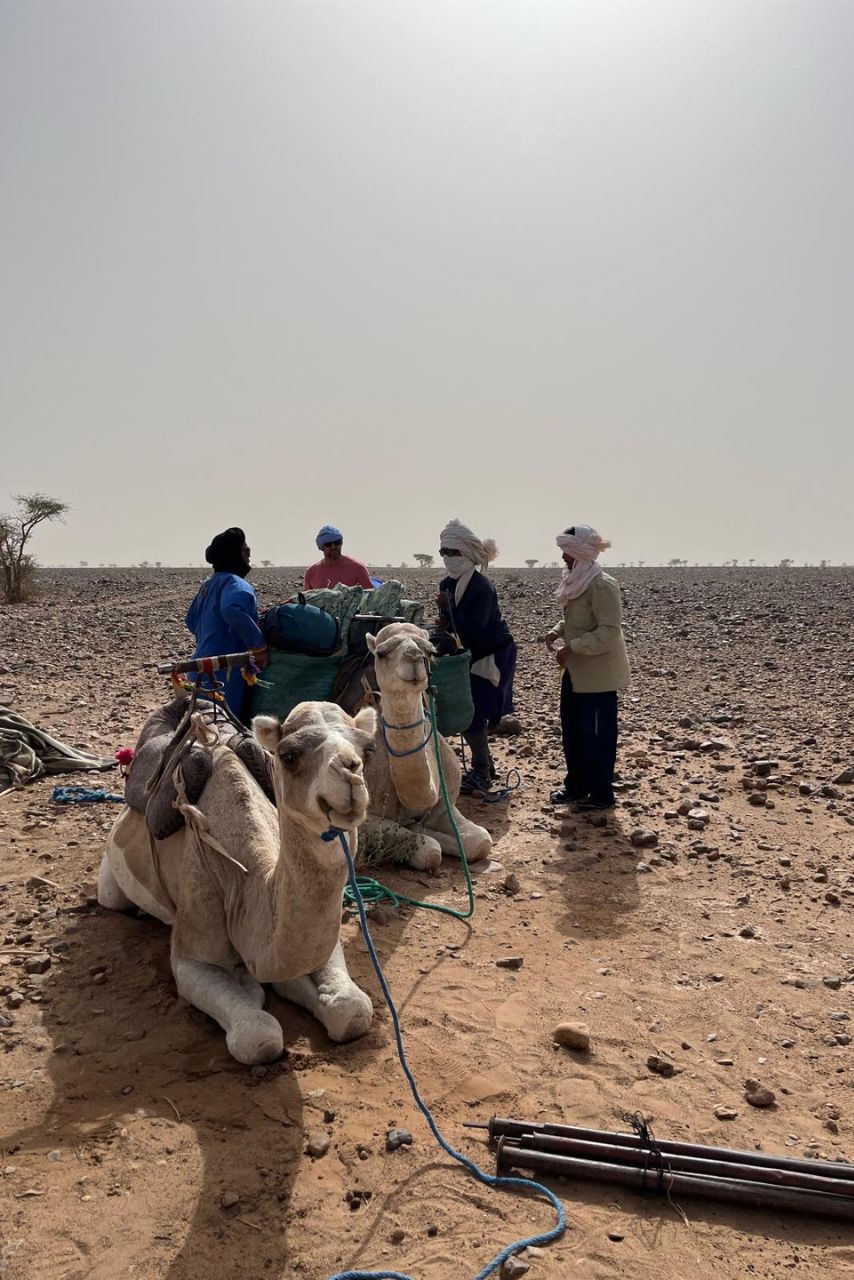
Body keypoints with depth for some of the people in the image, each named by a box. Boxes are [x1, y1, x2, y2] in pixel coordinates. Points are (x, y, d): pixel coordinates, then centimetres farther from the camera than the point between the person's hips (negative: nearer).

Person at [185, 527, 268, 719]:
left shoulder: (208, 584, 16)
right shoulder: (235, 584, -14)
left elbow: (191, 621, 27)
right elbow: (233, 611, -36)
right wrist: (259, 645, -26)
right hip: (222, 675, -10)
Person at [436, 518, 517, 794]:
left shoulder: (482, 588, -23)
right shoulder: (447, 585, 2)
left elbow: (473, 630, -27)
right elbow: (450, 624, 9)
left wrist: (449, 607, -27)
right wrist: (445, 627, -13)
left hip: (493, 655, -8)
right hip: (474, 654, 9)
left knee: (472, 715, -9)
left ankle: (481, 774, 5)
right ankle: (485, 765, 29)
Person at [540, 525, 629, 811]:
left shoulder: (602, 585, -20)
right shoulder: (575, 581, 8)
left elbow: (609, 632, -25)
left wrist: (571, 647, -25)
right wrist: (556, 632, 2)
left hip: (598, 674, -9)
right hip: (575, 670, 9)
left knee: (597, 736, 2)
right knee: (571, 731, 17)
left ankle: (601, 794, 15)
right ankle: (576, 785, 32)